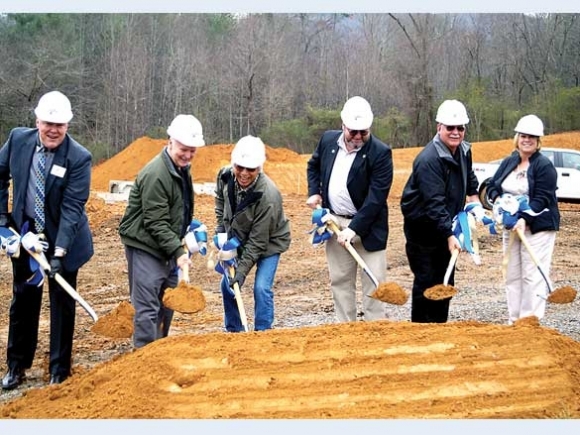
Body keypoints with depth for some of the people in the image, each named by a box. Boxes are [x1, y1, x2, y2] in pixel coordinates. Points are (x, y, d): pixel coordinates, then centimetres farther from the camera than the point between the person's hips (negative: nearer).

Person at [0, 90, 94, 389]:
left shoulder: (79, 158, -21)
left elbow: (72, 207, -23)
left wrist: (59, 252, -29)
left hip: (61, 238, -3)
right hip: (24, 233, 4)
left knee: (62, 304, 7)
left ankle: (59, 372, 21)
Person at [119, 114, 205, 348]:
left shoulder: (182, 168, 7)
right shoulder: (156, 174, -23)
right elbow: (155, 223, -23)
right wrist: (178, 251, -26)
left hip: (166, 247, 10)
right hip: (144, 246, -10)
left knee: (167, 303, 17)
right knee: (148, 308, -8)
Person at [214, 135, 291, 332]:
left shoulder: (268, 196, -37)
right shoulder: (225, 176, -20)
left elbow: (257, 241, -30)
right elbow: (220, 200, 7)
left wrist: (242, 270, -30)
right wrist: (220, 228, 0)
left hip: (269, 243, -6)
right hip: (239, 239, 6)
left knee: (262, 288, -15)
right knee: (227, 284, 8)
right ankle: (233, 331, 24)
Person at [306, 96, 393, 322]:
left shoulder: (380, 152, -16)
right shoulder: (328, 140, 0)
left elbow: (376, 196, -20)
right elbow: (313, 165, 21)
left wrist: (354, 228, -25)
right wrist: (313, 192, 6)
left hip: (367, 225, -4)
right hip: (334, 223, 5)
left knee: (373, 281, -1)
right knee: (339, 279, 11)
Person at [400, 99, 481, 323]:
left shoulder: (464, 150, 3)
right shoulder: (428, 160, -25)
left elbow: (469, 177, 27)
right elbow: (434, 203, -31)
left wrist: (474, 198, 16)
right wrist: (449, 235, -35)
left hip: (446, 226, 8)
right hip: (422, 227, -8)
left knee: (446, 282, 12)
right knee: (426, 282, -5)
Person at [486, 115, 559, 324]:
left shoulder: (544, 165, -9)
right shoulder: (508, 162, 11)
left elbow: (542, 198, -16)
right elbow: (492, 186, 14)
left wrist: (525, 219, -28)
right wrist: (497, 199, -9)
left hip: (537, 227, -7)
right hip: (510, 227, 7)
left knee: (533, 276, -7)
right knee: (512, 275, 11)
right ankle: (514, 319, 20)